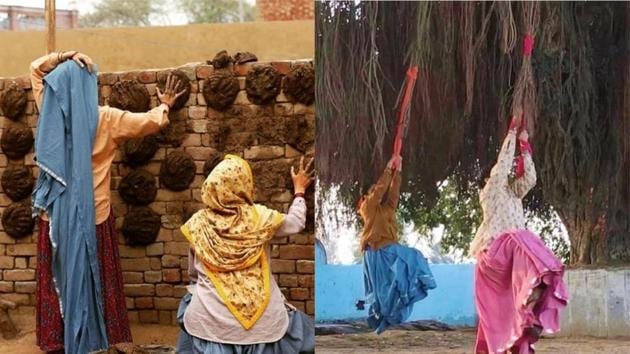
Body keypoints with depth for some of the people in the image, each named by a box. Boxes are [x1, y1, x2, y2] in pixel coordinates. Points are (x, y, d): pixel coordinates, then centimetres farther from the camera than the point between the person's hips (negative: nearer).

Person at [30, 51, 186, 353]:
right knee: (92, 283, 9)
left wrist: (64, 57, -4)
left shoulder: (50, 111, -5)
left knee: (58, 281, 12)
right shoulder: (104, 119, -13)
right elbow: (152, 122, -9)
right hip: (92, 217, -2)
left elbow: (36, 68, 8)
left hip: (54, 216, 2)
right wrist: (165, 105, 10)